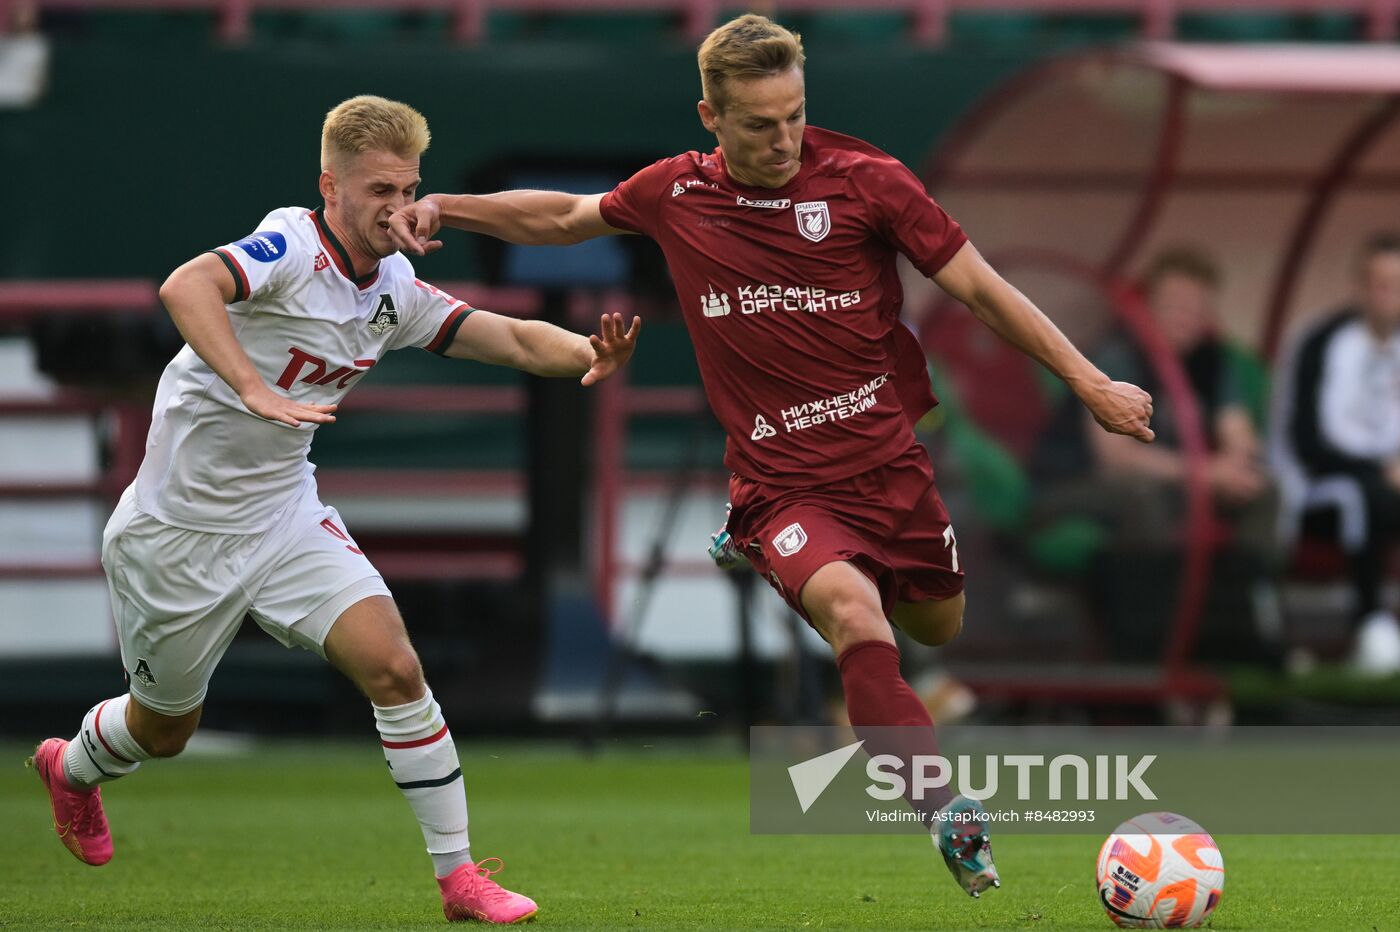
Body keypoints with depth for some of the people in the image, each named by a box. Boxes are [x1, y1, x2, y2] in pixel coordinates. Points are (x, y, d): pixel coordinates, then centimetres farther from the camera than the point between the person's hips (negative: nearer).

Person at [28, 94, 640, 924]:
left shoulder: (397, 289, -1)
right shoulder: (291, 246, -23)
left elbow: (516, 339, -1)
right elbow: (185, 286, -41)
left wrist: (588, 355, -23)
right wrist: (255, 390, -53)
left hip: (285, 514, 5)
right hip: (180, 529, -5)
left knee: (393, 666, -15)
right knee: (165, 729, 14)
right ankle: (72, 766, 49)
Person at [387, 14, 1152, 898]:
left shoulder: (865, 181, -7)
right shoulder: (676, 195, -1)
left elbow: (981, 288, -1)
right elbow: (565, 216, 20)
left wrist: (1091, 384, -3)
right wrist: (444, 207, 8)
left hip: (889, 465, 2)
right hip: (783, 485, -2)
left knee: (938, 625, 18)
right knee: (851, 606, -30)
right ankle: (945, 812, -42)